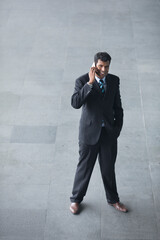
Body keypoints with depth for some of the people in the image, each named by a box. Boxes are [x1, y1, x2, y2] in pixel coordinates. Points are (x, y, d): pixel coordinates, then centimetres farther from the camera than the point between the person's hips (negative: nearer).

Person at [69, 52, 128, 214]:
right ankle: (75, 199, 29)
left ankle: (113, 199, 35)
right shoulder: (82, 81, -12)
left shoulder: (114, 80, 1)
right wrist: (90, 83, -30)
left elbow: (117, 106, 9)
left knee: (108, 168, 15)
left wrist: (118, 126, 4)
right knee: (84, 167, 8)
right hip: (89, 131, -3)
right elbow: (75, 103, -28)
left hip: (109, 132, 3)